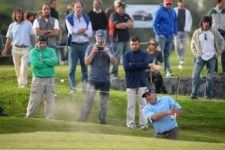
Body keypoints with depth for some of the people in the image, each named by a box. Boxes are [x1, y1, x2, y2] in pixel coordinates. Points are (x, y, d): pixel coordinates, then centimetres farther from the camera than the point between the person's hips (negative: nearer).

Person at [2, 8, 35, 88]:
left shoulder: (28, 24, 4)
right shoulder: (12, 26, 9)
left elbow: (32, 36, 6)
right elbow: (9, 38, 9)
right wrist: (5, 49, 0)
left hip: (25, 48, -2)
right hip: (15, 48, 2)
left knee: (24, 66, -13)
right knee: (17, 67, 7)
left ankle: (23, 83, -16)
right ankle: (19, 82, 19)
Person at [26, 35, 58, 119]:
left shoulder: (51, 51, 6)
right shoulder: (33, 52, -1)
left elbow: (55, 61, -11)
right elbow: (35, 64, -16)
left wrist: (43, 60, -15)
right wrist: (49, 62, -11)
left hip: (50, 79, 2)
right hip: (38, 79, -2)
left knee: (50, 100, 5)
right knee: (34, 100, -2)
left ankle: (49, 118, 11)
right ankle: (29, 118, 7)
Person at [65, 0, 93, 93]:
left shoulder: (86, 18, 9)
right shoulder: (69, 18, 2)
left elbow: (90, 33, 0)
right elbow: (72, 31, -11)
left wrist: (78, 31, -9)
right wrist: (84, 30, -5)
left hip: (84, 45, 2)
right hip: (73, 45, -2)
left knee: (85, 67, 5)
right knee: (72, 68, -2)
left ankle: (85, 87, 10)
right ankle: (72, 88, 1)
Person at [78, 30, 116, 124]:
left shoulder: (109, 48, 7)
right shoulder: (91, 48, 5)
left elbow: (114, 62, -2)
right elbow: (87, 62, -2)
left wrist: (108, 52, -16)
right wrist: (93, 52, -15)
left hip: (105, 80, 1)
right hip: (93, 79, -1)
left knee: (104, 102, 4)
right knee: (88, 100, -9)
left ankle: (102, 120, 11)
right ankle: (82, 120, -11)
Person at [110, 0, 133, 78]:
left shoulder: (126, 16, 16)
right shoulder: (114, 16, -6)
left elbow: (131, 24, 7)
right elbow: (118, 25, -19)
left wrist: (123, 25, -11)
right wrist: (127, 24, -3)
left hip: (126, 39, 7)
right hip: (118, 39, -7)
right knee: (117, 57, -9)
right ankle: (114, 73, -6)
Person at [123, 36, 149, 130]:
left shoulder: (144, 54, 6)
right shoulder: (127, 55, 4)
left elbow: (146, 65, -11)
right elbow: (126, 67, -10)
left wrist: (132, 65, -10)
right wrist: (139, 66, -10)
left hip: (142, 83, 0)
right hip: (130, 83, 0)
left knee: (143, 104, -1)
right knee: (131, 105, 1)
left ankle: (143, 123, 0)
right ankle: (131, 123, 6)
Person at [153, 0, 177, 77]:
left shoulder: (173, 11, 9)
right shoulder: (159, 11, -8)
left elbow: (175, 22, 18)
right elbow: (155, 24, -8)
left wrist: (175, 33, 9)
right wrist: (159, 34, -14)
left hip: (170, 36, 5)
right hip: (162, 36, -5)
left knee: (167, 54, 10)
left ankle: (167, 70, 14)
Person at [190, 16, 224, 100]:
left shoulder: (214, 32, 1)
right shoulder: (197, 33, 1)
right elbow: (192, 45, 12)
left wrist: (218, 52, 3)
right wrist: (196, 53, 0)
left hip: (211, 57, 0)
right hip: (200, 57, 0)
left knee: (210, 77, 3)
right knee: (195, 75, -12)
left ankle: (208, 95, 11)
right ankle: (194, 94, -8)